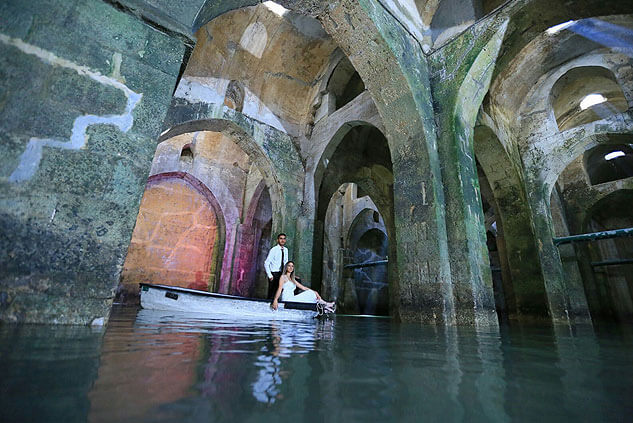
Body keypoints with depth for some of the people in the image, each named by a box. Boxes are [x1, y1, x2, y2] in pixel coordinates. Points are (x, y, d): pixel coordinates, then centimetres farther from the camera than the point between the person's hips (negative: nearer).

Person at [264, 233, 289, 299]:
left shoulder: (286, 250, 5)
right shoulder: (274, 250, -11)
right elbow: (266, 263, -11)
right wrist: (270, 275, -15)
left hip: (282, 274, 5)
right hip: (274, 274, -5)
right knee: (271, 294, -3)